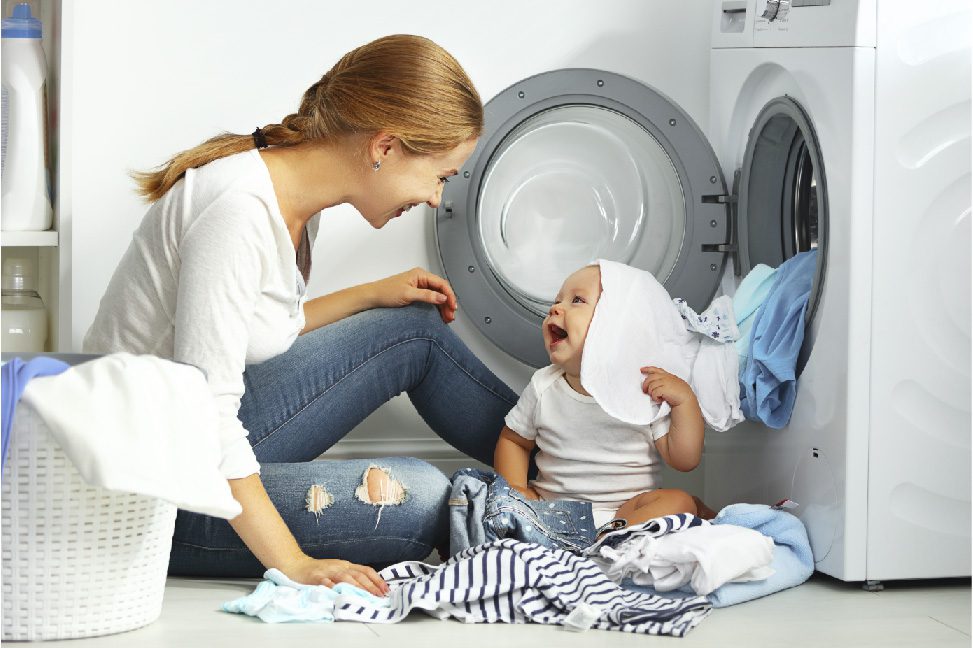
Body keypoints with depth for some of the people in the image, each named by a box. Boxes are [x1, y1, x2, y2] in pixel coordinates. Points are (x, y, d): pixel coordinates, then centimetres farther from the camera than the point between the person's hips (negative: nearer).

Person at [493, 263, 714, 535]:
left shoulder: (649, 391, -4)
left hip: (624, 511, -2)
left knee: (681, 501, -28)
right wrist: (515, 491, -2)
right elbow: (513, 440, 17)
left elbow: (684, 460, -6)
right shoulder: (544, 387, 3)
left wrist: (685, 400, -19)